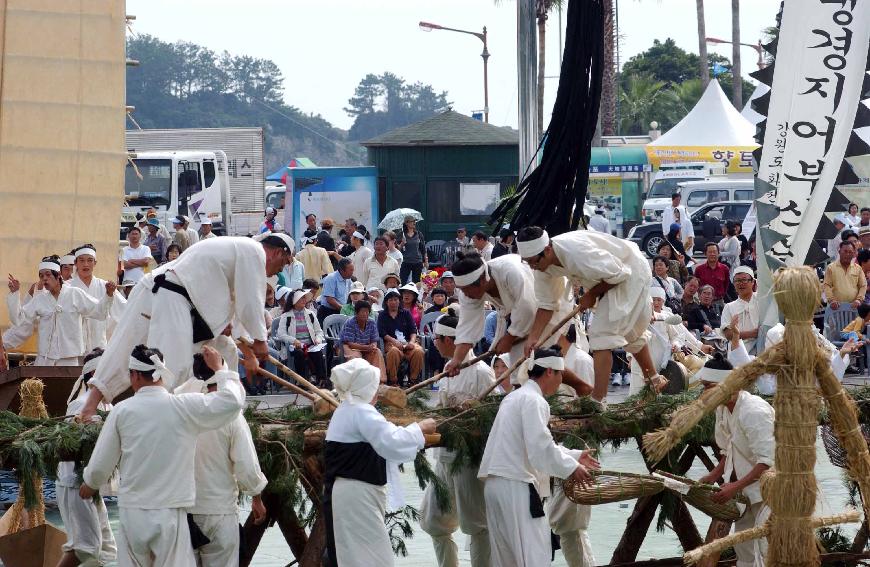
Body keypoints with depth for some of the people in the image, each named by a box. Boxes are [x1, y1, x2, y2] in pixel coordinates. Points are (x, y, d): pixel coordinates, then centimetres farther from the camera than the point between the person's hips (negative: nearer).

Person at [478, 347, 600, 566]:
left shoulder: (515, 397, 20)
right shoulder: (533, 401, -11)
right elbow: (540, 446, -18)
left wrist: (575, 456, 25)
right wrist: (570, 468, -9)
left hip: (495, 483, 10)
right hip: (515, 485, -10)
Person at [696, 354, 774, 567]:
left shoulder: (754, 412, -27)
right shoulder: (723, 409, 3)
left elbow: (768, 460, -30)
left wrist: (735, 487, -30)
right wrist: (712, 477, 3)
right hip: (750, 488, 10)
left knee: (765, 549, -15)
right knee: (742, 543, 15)